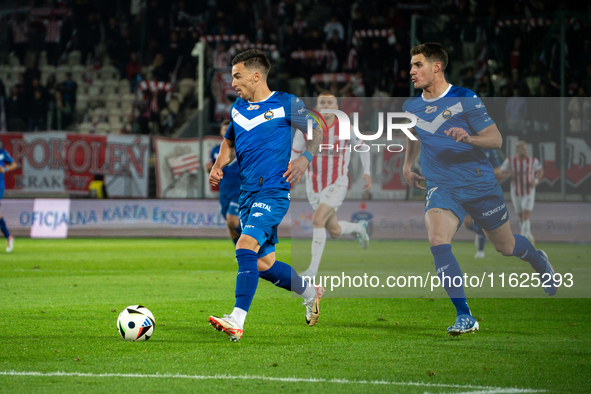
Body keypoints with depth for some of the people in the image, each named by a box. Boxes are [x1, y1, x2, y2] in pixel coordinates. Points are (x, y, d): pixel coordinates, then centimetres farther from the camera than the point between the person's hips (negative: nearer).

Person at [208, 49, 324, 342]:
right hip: (247, 193, 7)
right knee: (263, 265, 10)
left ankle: (237, 321, -29)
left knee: (246, 247, -24)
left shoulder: (286, 104, -3)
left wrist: (305, 158, -11)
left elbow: (315, 133, 7)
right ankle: (310, 293, 35)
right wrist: (218, 166, 8)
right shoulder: (238, 107, 14)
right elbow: (230, 142, 27)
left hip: (273, 191, -7)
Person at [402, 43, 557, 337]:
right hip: (441, 188, 3)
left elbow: (496, 139, -11)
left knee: (505, 246, 12)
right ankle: (464, 316, -21)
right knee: (437, 241, -25)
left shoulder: (465, 100, -10)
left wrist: (469, 138, -30)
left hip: (479, 184, -2)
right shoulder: (411, 106, 5)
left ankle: (538, 261, 50)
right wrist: (407, 166, 20)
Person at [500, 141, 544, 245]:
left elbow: (540, 171, 8)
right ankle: (529, 237, 33)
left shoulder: (532, 160, -7)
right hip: (516, 193, 2)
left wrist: (536, 181, -11)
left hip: (529, 193, -2)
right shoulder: (510, 161, -7)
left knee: (526, 217, -15)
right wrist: (509, 173, -21)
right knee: (521, 218, 11)